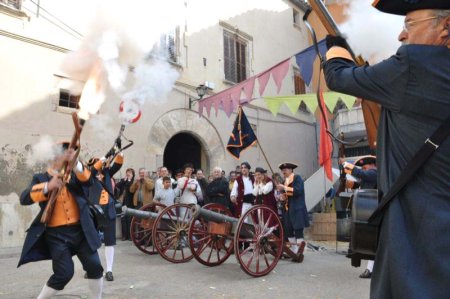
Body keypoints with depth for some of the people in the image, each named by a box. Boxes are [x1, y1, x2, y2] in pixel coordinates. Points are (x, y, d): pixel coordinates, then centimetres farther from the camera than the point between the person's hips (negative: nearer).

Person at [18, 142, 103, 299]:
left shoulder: (73, 175, 11)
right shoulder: (40, 178, 3)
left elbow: (88, 181, -10)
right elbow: (24, 198, -12)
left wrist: (75, 163, -25)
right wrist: (48, 187, -26)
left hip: (80, 230, 3)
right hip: (56, 234, -3)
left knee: (95, 267, 3)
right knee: (64, 273, -6)